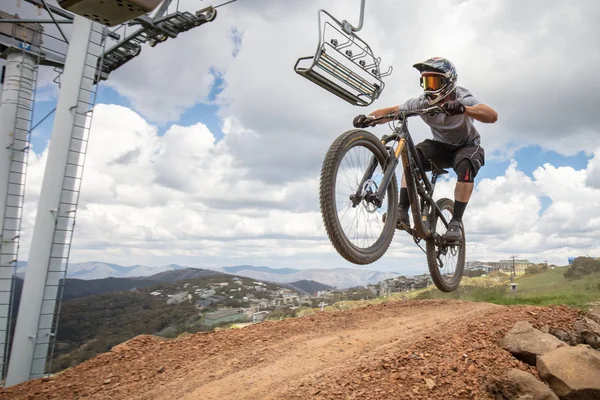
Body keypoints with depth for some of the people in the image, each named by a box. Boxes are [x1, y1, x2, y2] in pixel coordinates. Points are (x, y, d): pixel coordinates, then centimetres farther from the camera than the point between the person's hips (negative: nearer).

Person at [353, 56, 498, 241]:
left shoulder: (461, 99, -27)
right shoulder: (422, 103, -18)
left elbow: (493, 116, -43)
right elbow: (391, 111, -21)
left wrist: (463, 109, -63)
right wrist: (367, 118, -42)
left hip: (467, 146, -2)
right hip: (441, 145, 3)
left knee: (465, 167, -36)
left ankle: (456, 222, -27)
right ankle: (402, 212, -28)